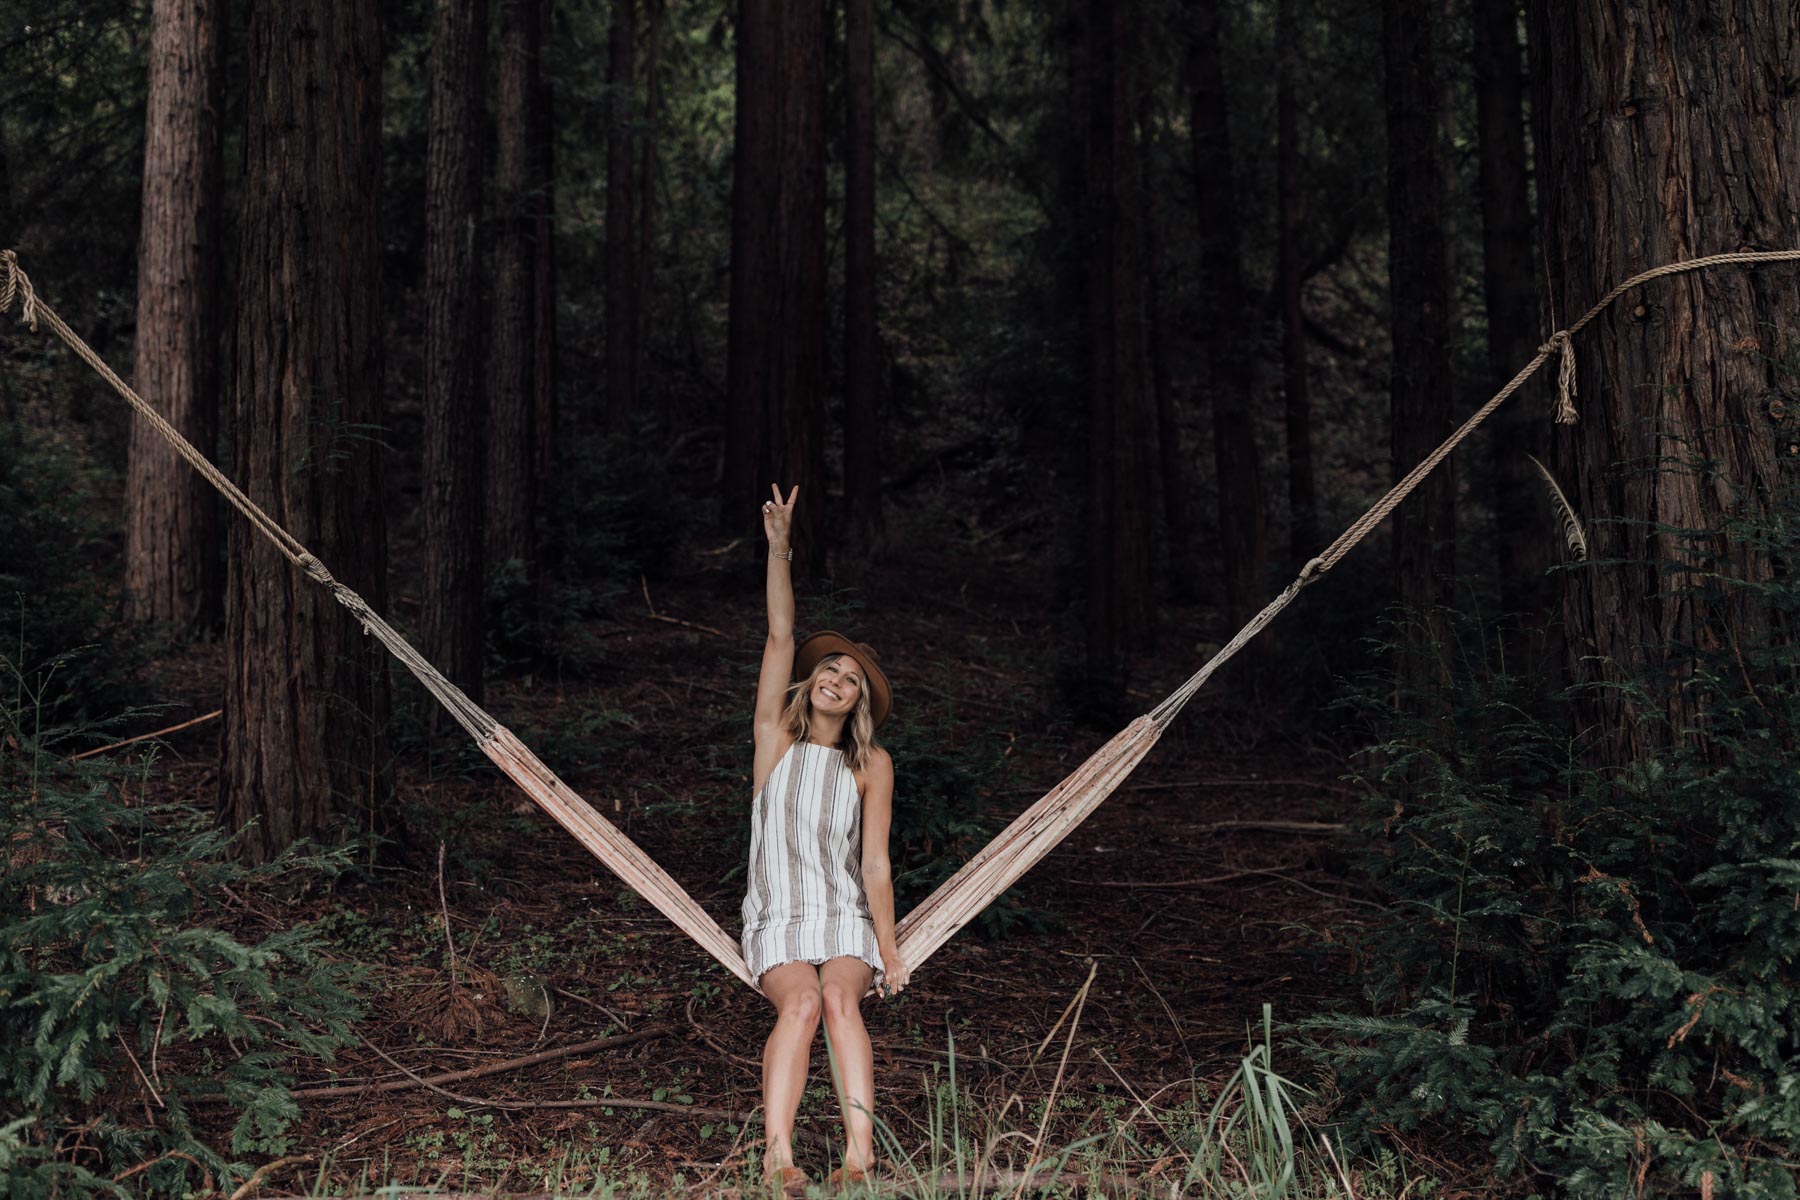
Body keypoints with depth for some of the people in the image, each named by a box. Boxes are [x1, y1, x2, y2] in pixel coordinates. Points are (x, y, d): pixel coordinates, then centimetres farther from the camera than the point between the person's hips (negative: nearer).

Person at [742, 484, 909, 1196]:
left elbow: (875, 864, 3)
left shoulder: (871, 764, 6)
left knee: (839, 999, -31)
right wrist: (779, 548, -12)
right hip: (777, 925, 0)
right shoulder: (776, 737, 6)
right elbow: (781, 639, -3)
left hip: (846, 922, 1)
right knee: (801, 1004, -31)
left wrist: (889, 950, -4)